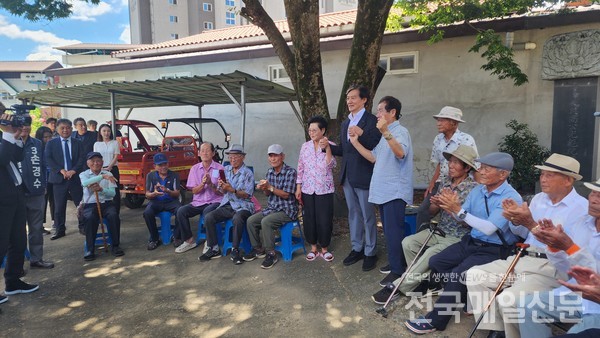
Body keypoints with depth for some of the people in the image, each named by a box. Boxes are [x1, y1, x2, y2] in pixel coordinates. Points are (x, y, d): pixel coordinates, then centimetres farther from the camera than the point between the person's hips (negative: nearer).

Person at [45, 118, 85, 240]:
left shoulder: (78, 143, 9)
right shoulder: (51, 143, 6)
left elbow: (82, 158, 0)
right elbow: (48, 159, -3)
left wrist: (73, 170, -14)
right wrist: (61, 170, -14)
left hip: (76, 177, 1)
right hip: (59, 178, 0)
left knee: (80, 203, 4)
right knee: (59, 206, 4)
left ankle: (82, 226, 16)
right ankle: (59, 230, 14)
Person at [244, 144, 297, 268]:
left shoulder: (290, 172, -13)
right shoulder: (269, 172, 8)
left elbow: (286, 195, -16)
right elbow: (268, 194, 12)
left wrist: (270, 187, -24)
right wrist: (263, 188, -11)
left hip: (287, 210, -7)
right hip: (271, 207, 7)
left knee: (266, 222, -29)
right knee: (250, 221, -8)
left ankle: (271, 254, -15)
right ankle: (257, 249, 12)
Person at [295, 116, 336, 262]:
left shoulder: (330, 146, -4)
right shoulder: (305, 146, 6)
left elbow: (330, 166, -16)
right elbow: (300, 168, 8)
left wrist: (327, 148, -24)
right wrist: (298, 187, 4)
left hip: (324, 189, -3)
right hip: (307, 189, 3)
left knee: (325, 220, 2)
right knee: (309, 219, 8)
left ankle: (324, 248, 21)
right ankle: (313, 248, 24)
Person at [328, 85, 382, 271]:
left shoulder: (371, 120, -9)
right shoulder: (345, 123, 15)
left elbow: (377, 147, -19)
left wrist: (361, 134, -32)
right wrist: (329, 146, -1)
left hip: (364, 176, -7)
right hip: (347, 176, 8)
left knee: (368, 216, 4)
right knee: (353, 214, 16)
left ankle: (370, 253, 17)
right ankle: (357, 249, 29)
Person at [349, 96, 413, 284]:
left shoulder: (400, 131, -12)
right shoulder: (385, 134, 17)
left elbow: (401, 153, -32)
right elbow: (374, 158, 14)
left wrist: (385, 131, -44)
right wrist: (355, 142, 8)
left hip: (395, 191, -9)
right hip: (383, 190, 9)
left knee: (393, 231, -7)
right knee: (389, 231, 15)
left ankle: (398, 271, 3)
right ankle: (396, 264, 27)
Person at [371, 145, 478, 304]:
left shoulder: (473, 188, -13)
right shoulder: (446, 182, 5)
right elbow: (432, 212, 9)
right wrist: (436, 204, -14)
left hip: (459, 237, -6)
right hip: (440, 231, 7)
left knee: (430, 254, -27)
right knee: (408, 242, -12)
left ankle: (396, 287, -14)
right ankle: (425, 278, 2)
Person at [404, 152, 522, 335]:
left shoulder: (511, 198, -17)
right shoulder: (477, 191, 5)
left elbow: (489, 228, -26)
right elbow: (463, 217, 4)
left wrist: (459, 210, -29)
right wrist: (451, 208, -18)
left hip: (494, 250, -7)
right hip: (471, 241, 8)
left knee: (458, 274, -24)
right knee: (435, 262, -6)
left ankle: (435, 320, -8)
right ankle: (462, 298, 12)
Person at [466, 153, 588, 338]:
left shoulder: (581, 207, -8)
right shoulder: (538, 199, 14)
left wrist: (530, 223, -22)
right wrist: (515, 219, -3)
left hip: (552, 267, -8)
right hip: (523, 259, 8)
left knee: (509, 298, -30)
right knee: (475, 274, -7)